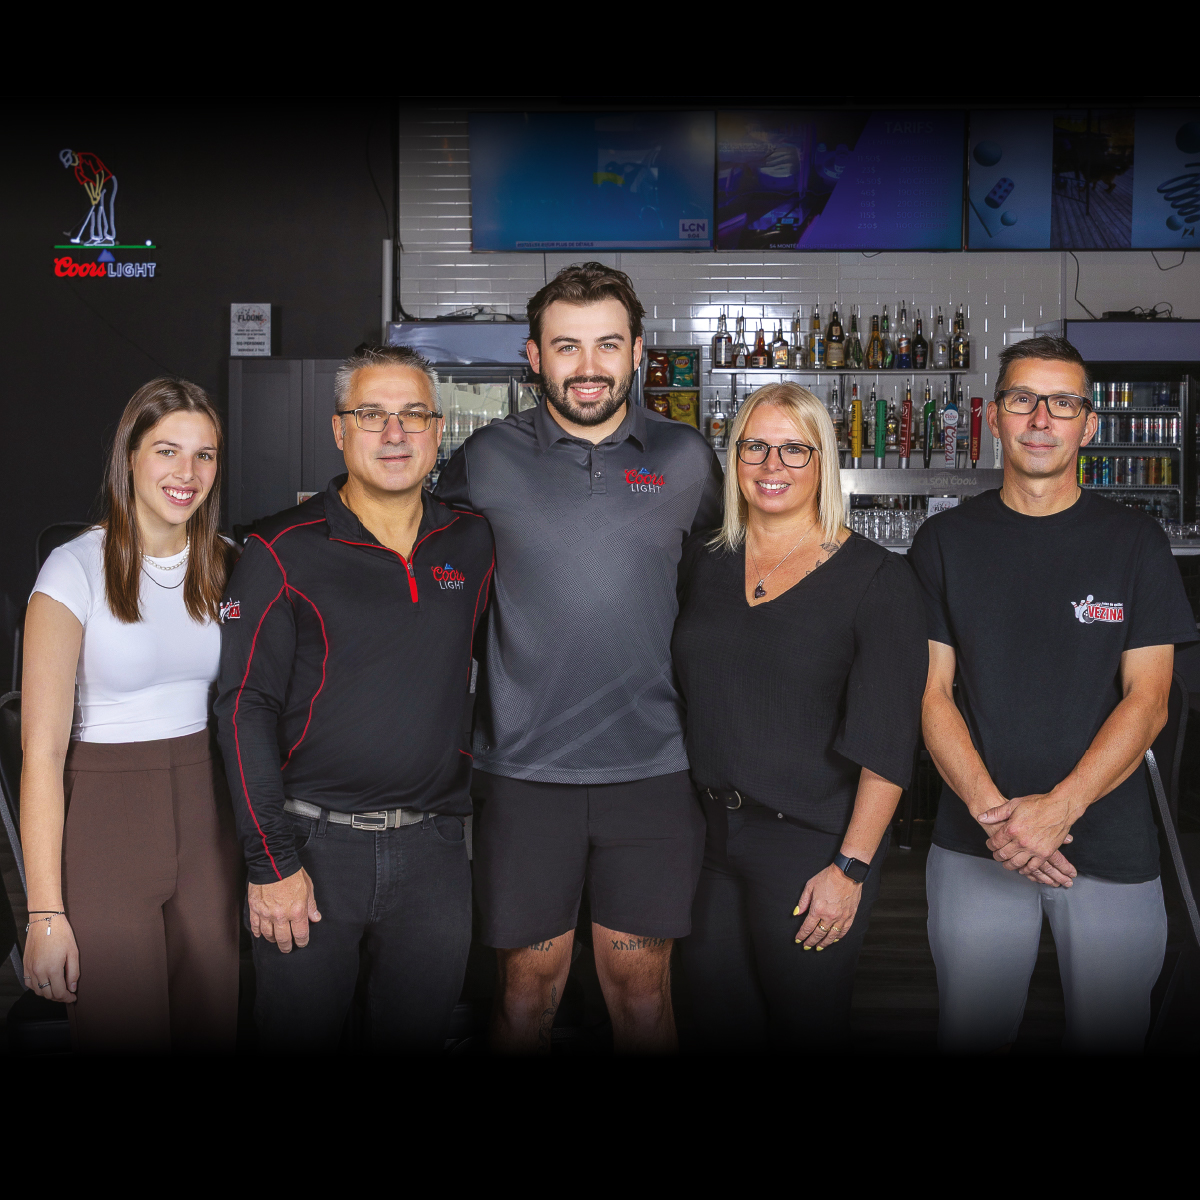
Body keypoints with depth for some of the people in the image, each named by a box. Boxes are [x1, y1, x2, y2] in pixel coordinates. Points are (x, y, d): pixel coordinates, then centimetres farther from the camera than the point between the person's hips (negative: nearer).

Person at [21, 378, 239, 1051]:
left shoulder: (225, 567, 5)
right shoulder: (77, 570, -10)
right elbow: (43, 750, -12)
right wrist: (45, 911, -16)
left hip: (206, 815, 4)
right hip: (101, 813, -4)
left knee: (211, 1026, 9)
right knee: (123, 1030, 4)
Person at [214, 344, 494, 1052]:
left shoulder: (471, 544, 5)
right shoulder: (286, 551, -6)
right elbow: (246, 708, -8)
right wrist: (272, 862, -12)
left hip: (433, 851, 3)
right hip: (312, 844, -3)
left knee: (418, 1038, 15)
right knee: (299, 1039, 10)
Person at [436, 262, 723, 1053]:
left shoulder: (686, 459, 4)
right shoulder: (487, 460, 0)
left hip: (654, 765, 1)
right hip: (524, 767, 0)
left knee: (641, 984, 10)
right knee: (529, 981, 11)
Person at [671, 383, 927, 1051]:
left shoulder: (876, 579, -8)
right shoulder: (703, 563, 6)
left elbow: (886, 742, -12)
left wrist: (851, 867, -16)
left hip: (812, 844, -4)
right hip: (708, 833, 5)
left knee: (804, 1027, 8)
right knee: (716, 1022, 14)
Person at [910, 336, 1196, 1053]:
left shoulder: (1135, 543, 2)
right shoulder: (946, 543, 4)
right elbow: (934, 692, -1)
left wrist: (1058, 807, -17)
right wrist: (990, 809, -15)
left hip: (1111, 847, 0)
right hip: (975, 843, 1)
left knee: (1110, 1032, 11)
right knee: (971, 1030, 10)